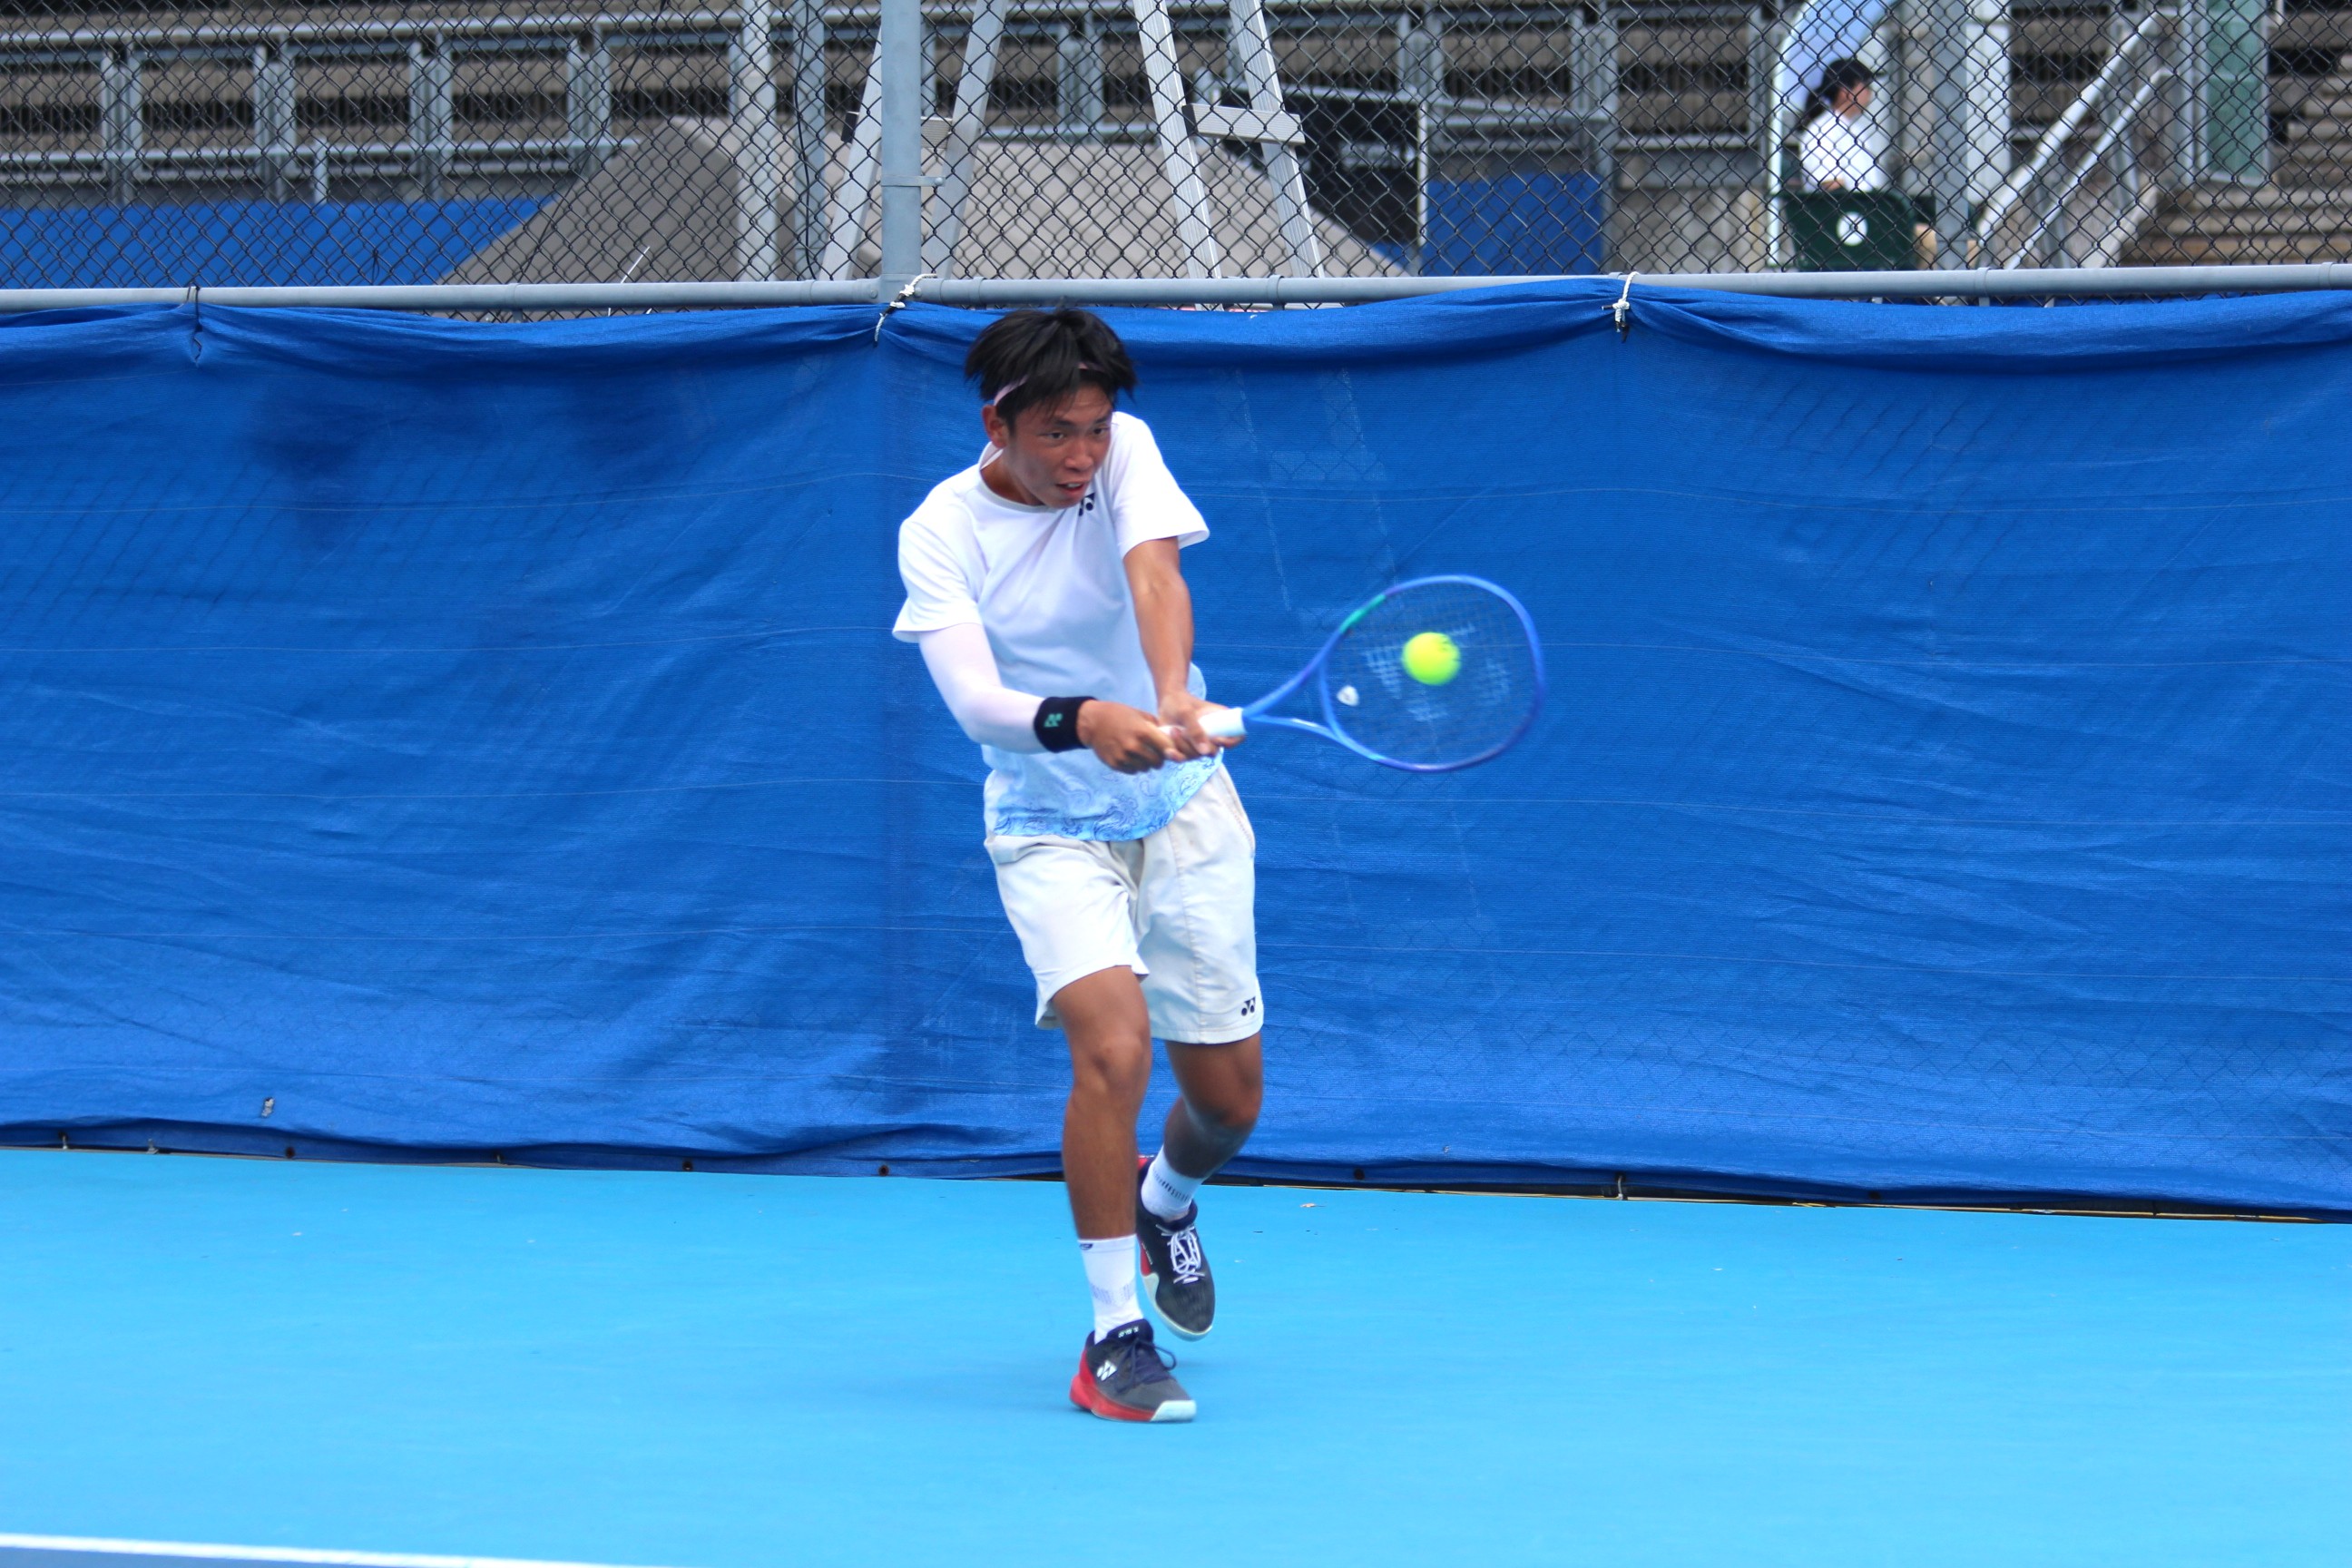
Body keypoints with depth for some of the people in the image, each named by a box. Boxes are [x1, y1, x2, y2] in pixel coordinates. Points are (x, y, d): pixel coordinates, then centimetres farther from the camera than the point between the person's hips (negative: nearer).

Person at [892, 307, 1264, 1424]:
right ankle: (1115, 1336, -17)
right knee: (1112, 1046, -26)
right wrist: (1082, 723, -49)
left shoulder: (1124, 453, -10)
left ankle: (1165, 1204, 43)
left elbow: (1154, 569, -30)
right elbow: (974, 701, -28)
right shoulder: (940, 534, -15)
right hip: (1051, 830, -3)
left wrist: (1175, 698, -50)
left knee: (1228, 1098, 6)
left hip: (1185, 810, 3)